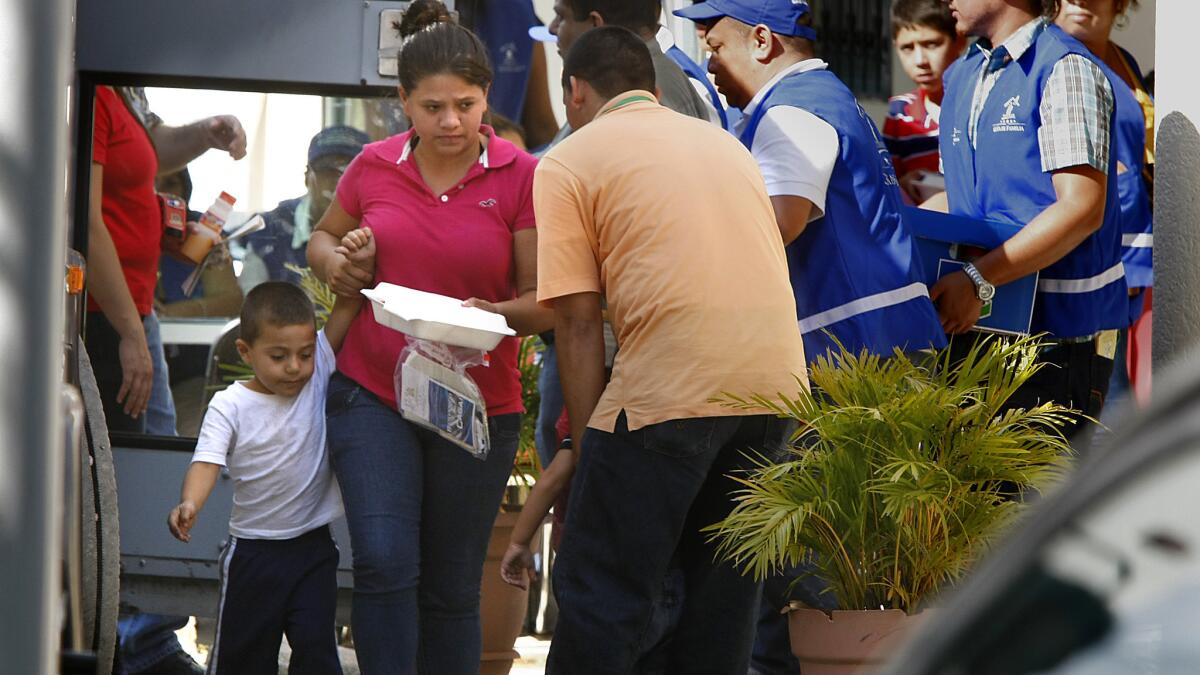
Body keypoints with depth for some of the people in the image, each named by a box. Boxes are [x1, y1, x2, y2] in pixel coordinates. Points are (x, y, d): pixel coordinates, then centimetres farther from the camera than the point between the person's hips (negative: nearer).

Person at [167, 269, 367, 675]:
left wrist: (357, 261, -23)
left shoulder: (319, 376, -2)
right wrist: (189, 504, -39)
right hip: (254, 548, -1)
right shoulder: (230, 406, -9)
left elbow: (347, 307, -6)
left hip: (313, 547, 1)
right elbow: (207, 461, -20)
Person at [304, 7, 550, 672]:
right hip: (372, 393, 1)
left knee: (451, 590, 7)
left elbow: (544, 301, -5)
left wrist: (495, 313, -26)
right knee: (384, 563, -16)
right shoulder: (374, 167, 2)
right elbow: (323, 237, 20)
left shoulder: (520, 178, -5)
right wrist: (332, 261, -3)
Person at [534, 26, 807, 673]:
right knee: (721, 595, 15)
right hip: (777, 377, 6)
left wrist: (587, 441, 4)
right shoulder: (723, 142, 24)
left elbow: (578, 323, -1)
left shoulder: (569, 163, 6)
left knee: (601, 598, 0)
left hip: (672, 391, -6)